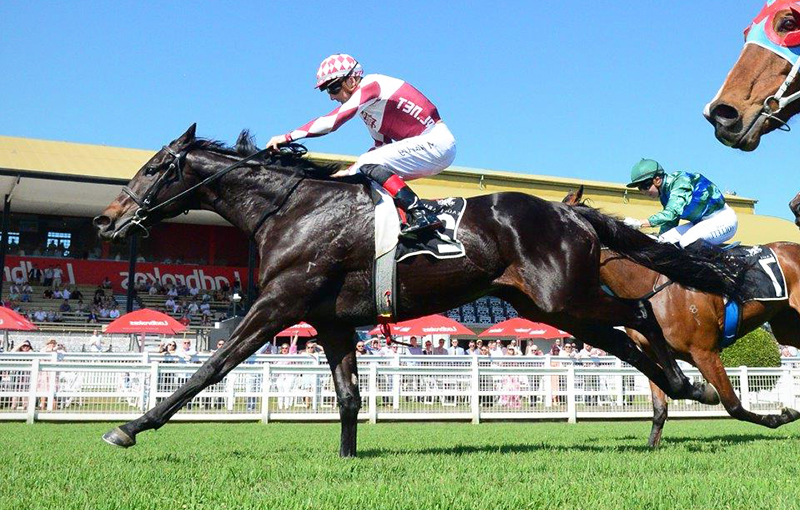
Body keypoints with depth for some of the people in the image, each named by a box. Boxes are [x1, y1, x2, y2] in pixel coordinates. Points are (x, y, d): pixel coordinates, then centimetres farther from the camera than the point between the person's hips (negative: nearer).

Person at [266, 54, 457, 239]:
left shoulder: (370, 85, -13)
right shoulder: (368, 104, 16)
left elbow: (331, 121, -23)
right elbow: (382, 146, 20)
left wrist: (287, 137, -21)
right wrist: (351, 171, 10)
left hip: (436, 142, -10)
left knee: (369, 164, -18)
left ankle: (421, 215, -25)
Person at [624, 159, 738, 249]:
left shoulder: (680, 183, -26)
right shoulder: (666, 190, 1)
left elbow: (670, 214, -40)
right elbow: (669, 223, 8)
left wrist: (639, 223, -46)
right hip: (700, 222, 9)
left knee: (687, 241, -32)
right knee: (666, 239, -5)